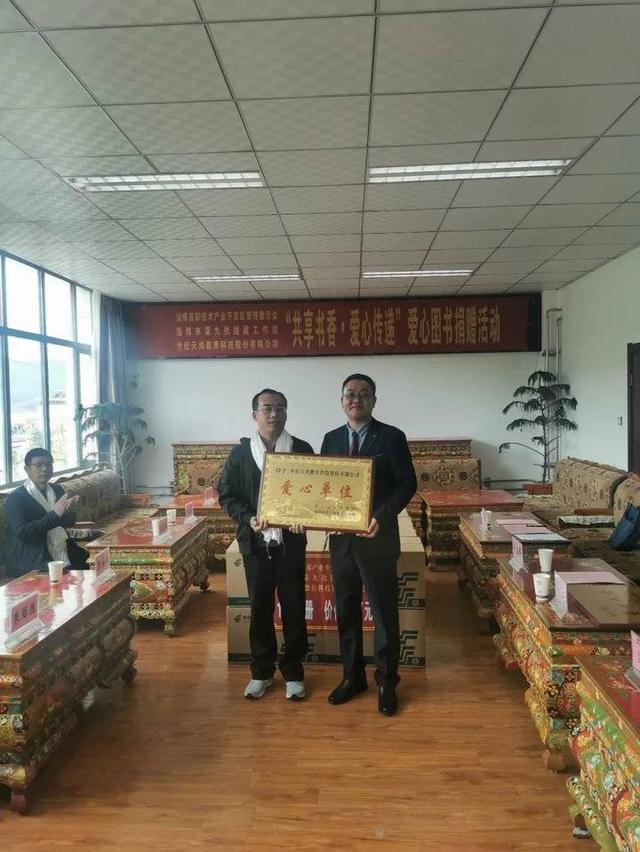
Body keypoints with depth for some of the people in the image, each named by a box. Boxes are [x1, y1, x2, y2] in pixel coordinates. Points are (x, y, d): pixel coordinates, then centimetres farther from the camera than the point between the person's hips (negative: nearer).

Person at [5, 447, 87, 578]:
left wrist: (68, 510, -13)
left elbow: (70, 521, 11)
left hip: (63, 552, 7)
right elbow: (21, 532, -19)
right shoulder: (15, 498, -7)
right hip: (31, 562, -7)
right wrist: (54, 515, -24)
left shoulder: (57, 489, 12)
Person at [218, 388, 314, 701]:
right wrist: (248, 518, -15)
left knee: (294, 607, 8)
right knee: (260, 608, 11)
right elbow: (227, 494, 2)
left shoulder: (302, 449, -1)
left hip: (291, 542, 0)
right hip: (255, 543, 1)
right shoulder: (240, 453, 0)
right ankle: (261, 671, 28)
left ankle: (293, 672, 24)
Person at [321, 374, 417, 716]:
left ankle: (386, 682, 22)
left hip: (377, 537, -4)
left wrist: (382, 516, -21)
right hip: (340, 537, 4)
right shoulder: (331, 439, 8)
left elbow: (407, 484, -8)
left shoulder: (392, 437, -6)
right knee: (346, 610, 14)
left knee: (384, 611, 6)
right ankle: (352, 676, 31)